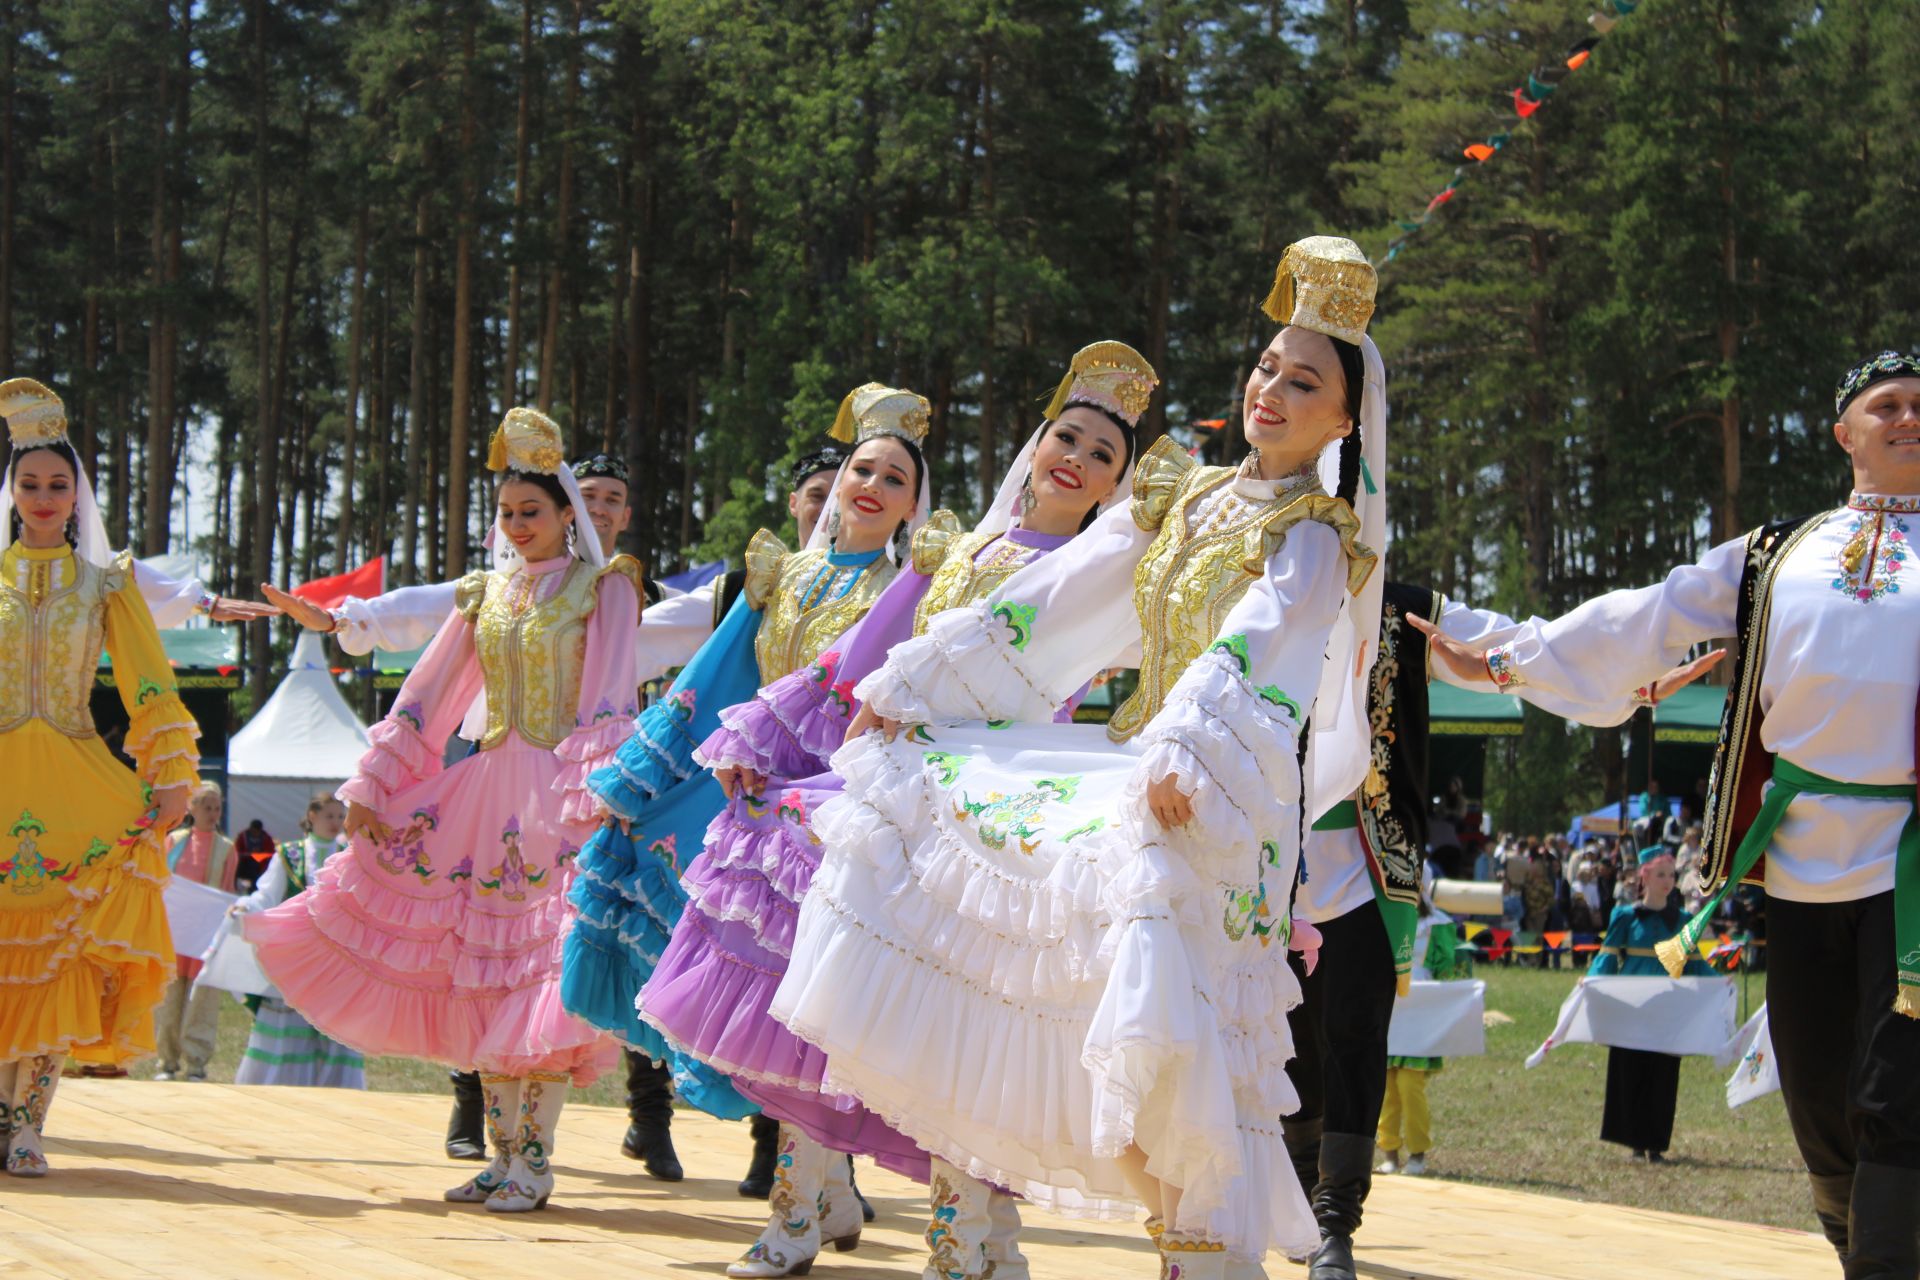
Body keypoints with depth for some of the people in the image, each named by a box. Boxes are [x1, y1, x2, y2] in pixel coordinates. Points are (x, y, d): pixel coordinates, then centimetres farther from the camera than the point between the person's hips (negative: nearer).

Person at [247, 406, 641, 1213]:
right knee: (483, 974, 3)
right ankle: (501, 1154, 10)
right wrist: (370, 787, 11)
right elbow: (424, 699, 15)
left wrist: (596, 799, -20)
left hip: (564, 798, -5)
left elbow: (609, 707, -9)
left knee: (547, 976, -12)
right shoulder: (484, 596, 15)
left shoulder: (603, 590, 1)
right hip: (488, 796, 5)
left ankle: (534, 1159, -7)